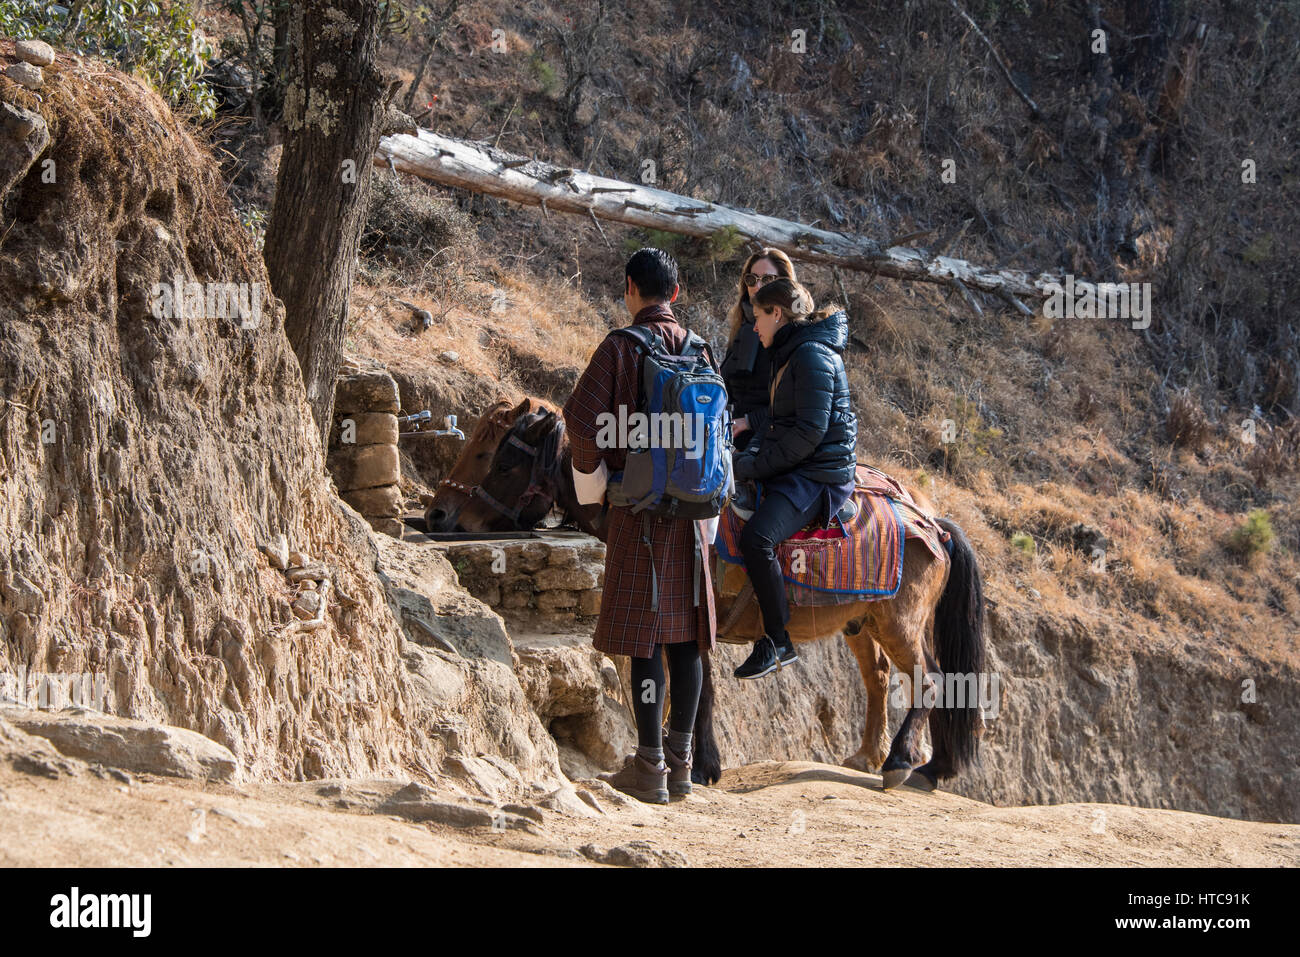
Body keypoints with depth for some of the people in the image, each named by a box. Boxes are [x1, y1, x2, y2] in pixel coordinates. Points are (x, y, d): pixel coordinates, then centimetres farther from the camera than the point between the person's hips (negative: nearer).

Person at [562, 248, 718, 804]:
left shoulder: (620, 347, -9)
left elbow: (581, 418, -16)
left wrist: (591, 471, 1)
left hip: (639, 506, -5)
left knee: (644, 636, -1)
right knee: (686, 636, 11)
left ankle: (649, 769, 0)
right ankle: (680, 761, 16)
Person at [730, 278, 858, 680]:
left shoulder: (812, 355, -15)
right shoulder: (789, 353, 18)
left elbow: (810, 431, -21)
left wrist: (755, 467, -17)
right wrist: (749, 457, 2)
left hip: (819, 473, -11)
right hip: (793, 469, 11)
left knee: (756, 537, -31)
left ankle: (779, 642, -22)